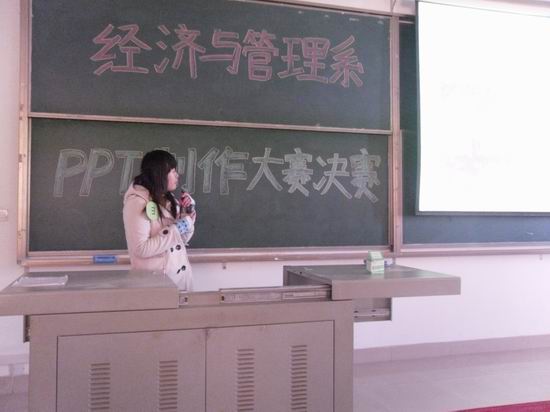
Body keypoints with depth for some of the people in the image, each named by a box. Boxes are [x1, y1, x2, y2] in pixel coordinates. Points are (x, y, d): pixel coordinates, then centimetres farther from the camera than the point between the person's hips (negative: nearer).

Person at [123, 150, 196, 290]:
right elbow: (140, 249, -22)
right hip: (155, 280, -7)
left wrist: (188, 212, -1)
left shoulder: (167, 199, 8)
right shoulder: (137, 202, -15)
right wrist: (175, 230, -20)